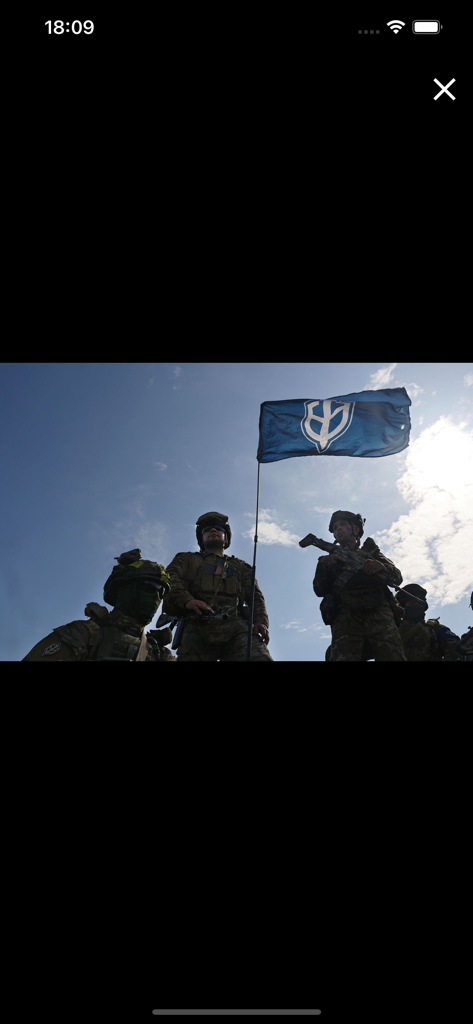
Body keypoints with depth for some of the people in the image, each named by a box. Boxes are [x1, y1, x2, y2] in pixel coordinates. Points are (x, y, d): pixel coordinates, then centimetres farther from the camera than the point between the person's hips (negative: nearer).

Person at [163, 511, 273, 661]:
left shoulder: (241, 566, 37)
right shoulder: (187, 559, 30)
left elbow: (255, 596, 22)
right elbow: (168, 579, 10)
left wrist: (261, 621, -1)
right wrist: (186, 599, -13)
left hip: (236, 626, 1)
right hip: (198, 627, -1)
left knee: (259, 657, -31)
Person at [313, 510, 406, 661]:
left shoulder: (371, 552, 30)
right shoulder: (332, 558, 31)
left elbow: (397, 578, 15)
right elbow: (320, 591, 16)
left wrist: (382, 567, -8)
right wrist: (322, 565, -2)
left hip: (379, 615, 0)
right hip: (346, 617, 0)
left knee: (393, 657, -24)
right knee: (342, 657, -27)